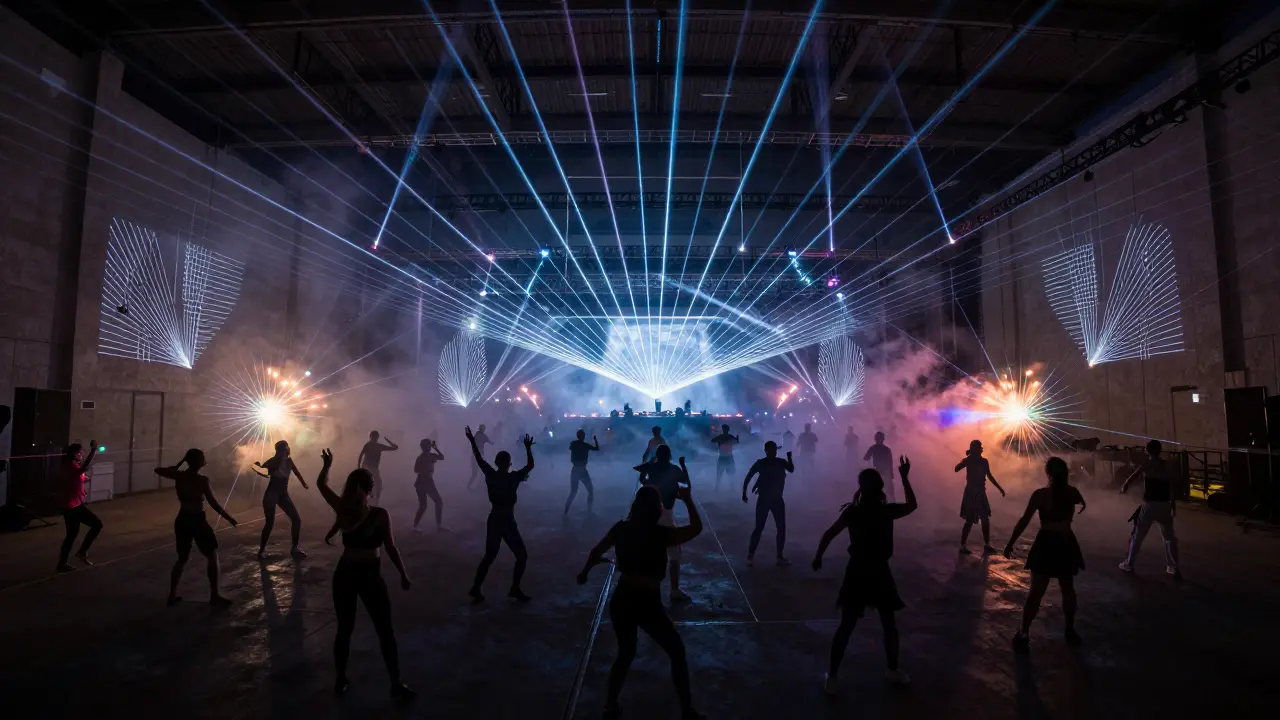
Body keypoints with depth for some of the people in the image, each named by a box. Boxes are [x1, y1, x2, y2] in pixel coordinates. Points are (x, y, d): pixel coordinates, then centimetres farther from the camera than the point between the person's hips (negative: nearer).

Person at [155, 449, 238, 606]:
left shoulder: (178, 475, -1)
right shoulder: (202, 480, -17)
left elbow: (158, 470, 17)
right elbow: (214, 503, -15)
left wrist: (178, 465, 21)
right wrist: (229, 518, -7)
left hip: (182, 520, 6)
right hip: (197, 521, -6)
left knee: (182, 558, 21)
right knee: (213, 556, 6)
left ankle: (172, 595, 22)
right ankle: (214, 596, 8)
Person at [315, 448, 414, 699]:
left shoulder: (341, 509, -8)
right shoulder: (381, 515, -18)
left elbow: (321, 484, 8)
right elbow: (391, 549, -12)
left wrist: (327, 464, 17)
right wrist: (403, 575, -3)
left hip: (344, 574, 4)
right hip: (370, 576, -4)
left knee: (344, 629, 20)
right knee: (385, 632, 8)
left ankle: (340, 680, 32)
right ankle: (396, 684, 15)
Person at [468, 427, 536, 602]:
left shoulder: (490, 475, -2)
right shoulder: (513, 478, -15)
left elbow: (479, 459, 9)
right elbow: (530, 465, -11)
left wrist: (473, 441, 16)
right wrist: (528, 448, -8)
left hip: (494, 520, 6)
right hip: (507, 522, -6)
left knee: (489, 556, 19)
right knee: (522, 555, 6)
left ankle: (476, 588, 20)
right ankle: (515, 589, 6)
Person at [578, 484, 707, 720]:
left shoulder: (621, 529, -5)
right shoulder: (660, 535, -18)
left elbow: (596, 552, 7)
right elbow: (696, 528, -10)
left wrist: (585, 571, 25)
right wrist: (687, 499, -4)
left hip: (620, 601, 5)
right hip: (647, 605, -5)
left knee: (625, 654, 28)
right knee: (677, 653, 17)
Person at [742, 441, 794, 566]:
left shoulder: (781, 462, 2)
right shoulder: (760, 463, -8)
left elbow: (791, 469, -18)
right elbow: (747, 478, -5)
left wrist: (789, 457, -30)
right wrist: (744, 494, -8)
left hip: (777, 499, 4)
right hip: (763, 499, -4)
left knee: (781, 528, 5)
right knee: (759, 528, -4)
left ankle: (780, 556, 17)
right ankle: (750, 555, 6)